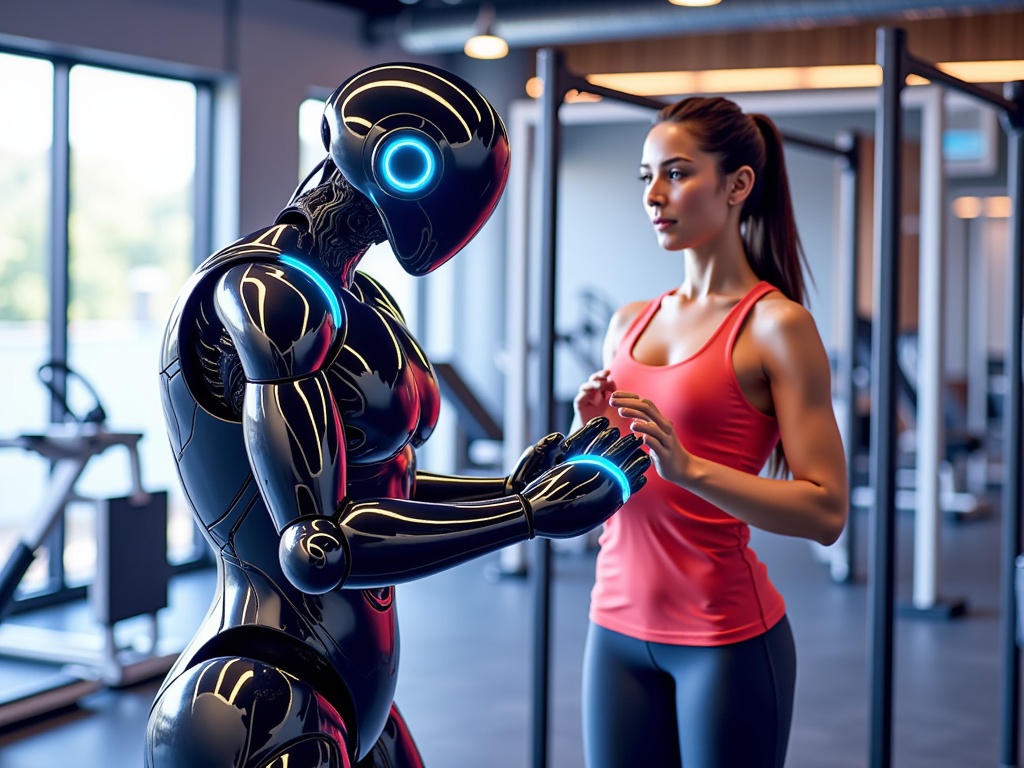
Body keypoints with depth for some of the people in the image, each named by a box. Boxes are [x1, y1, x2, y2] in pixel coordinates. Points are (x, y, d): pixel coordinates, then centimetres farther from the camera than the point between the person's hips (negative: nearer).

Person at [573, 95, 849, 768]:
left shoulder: (776, 325, -8)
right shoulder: (630, 323, 9)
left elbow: (826, 512, -15)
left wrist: (687, 466, -24)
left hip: (726, 634, -5)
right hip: (618, 625, 6)